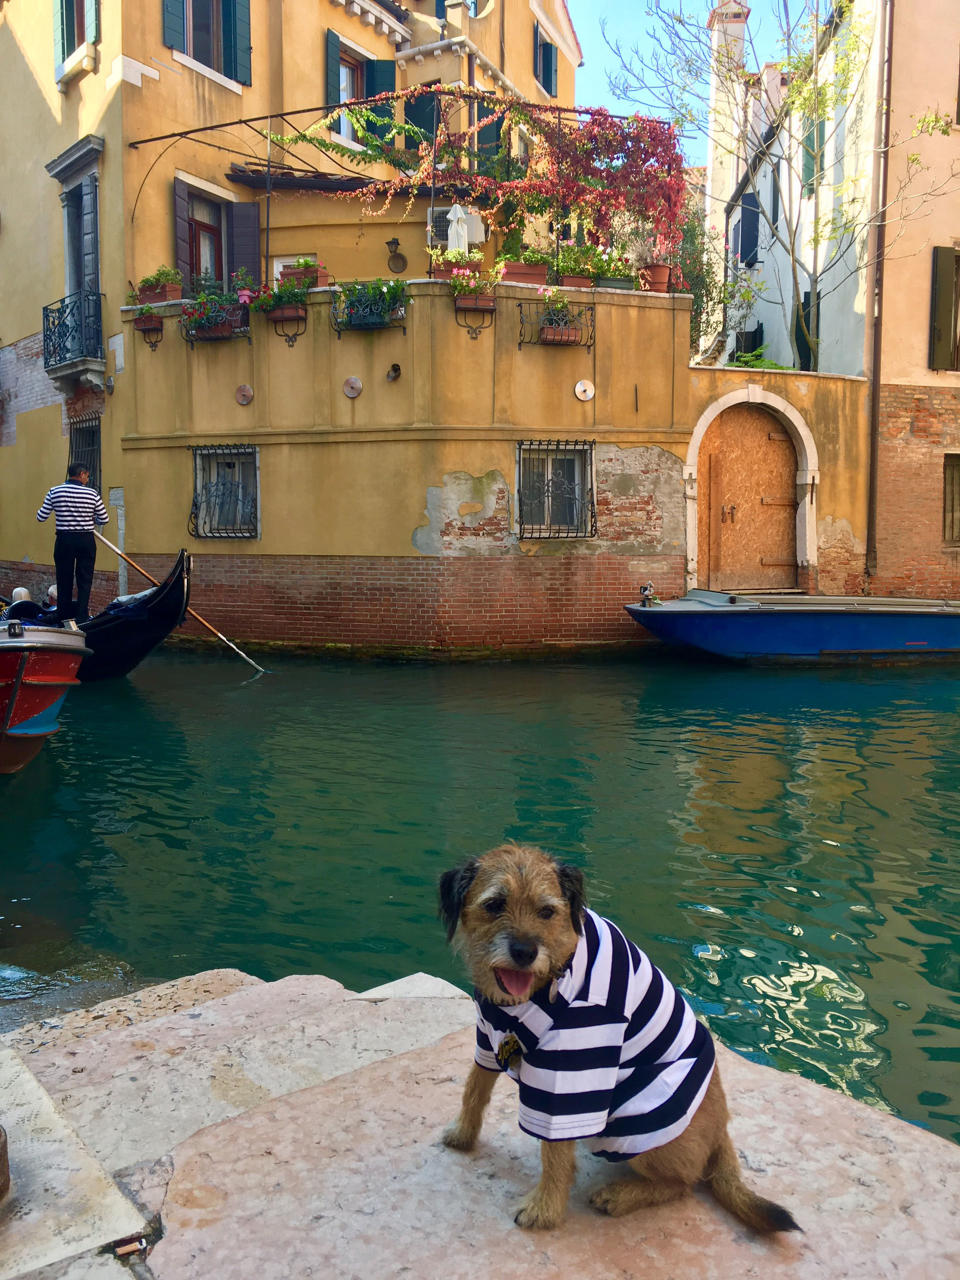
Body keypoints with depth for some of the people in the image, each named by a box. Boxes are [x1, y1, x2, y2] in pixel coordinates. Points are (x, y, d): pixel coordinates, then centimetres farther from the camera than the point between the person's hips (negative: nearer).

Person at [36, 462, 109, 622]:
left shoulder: (54, 492, -2)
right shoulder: (92, 494, -5)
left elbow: (41, 517, 2)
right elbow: (104, 519, 0)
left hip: (64, 540, 1)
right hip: (86, 541, -1)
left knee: (64, 580, 11)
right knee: (85, 580, 6)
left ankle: (63, 616, 19)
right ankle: (82, 617, 2)